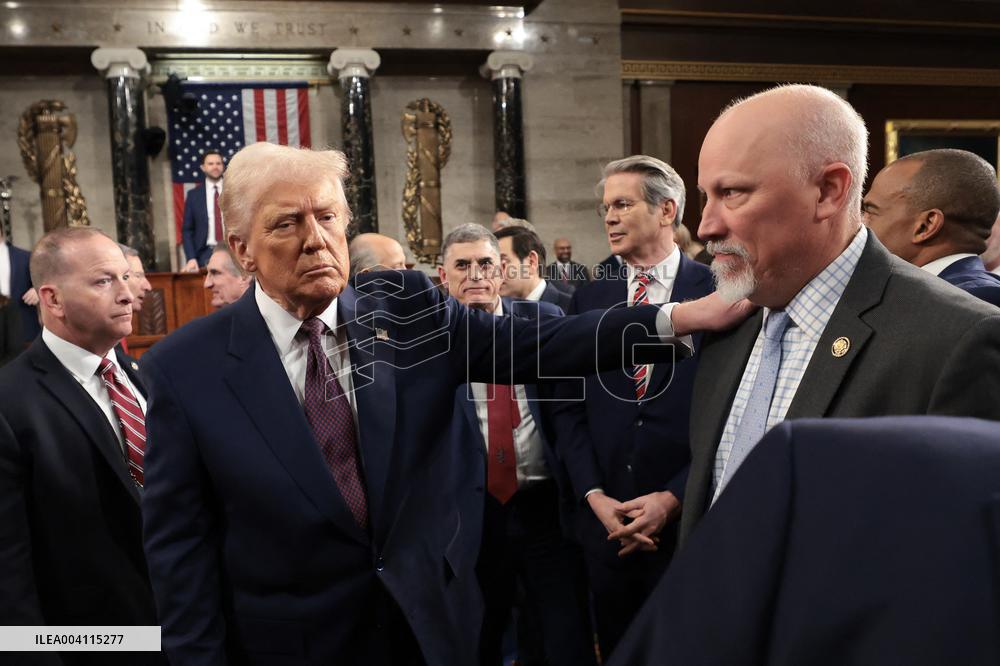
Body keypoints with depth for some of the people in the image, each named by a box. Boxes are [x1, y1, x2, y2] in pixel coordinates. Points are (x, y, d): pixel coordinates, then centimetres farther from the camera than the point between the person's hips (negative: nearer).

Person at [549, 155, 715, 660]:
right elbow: (568, 407, 4)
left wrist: (674, 497, -13)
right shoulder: (588, 301, 5)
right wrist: (594, 495, -6)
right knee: (617, 649, 18)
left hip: (688, 518, -3)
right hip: (605, 521, 3)